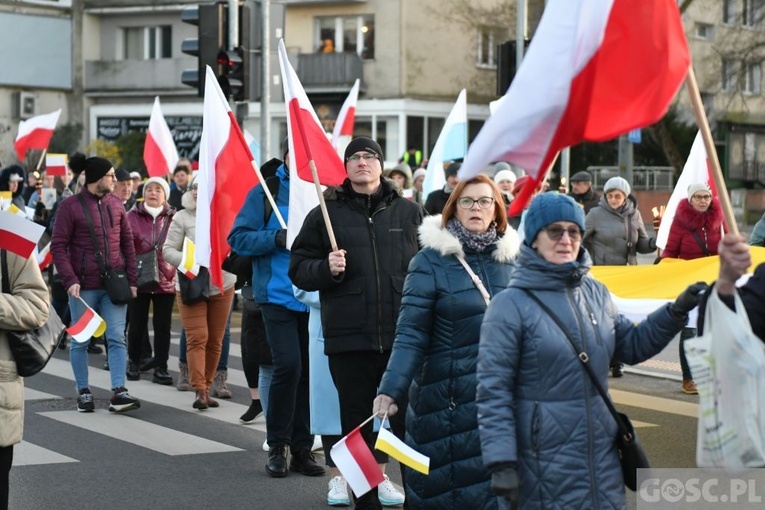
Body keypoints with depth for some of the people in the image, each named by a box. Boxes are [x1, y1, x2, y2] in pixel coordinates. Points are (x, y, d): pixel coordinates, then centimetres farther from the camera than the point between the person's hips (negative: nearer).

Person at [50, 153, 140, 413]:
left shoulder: (116, 203, 8)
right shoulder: (70, 206, -4)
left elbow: (127, 242, 13)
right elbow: (58, 246, -5)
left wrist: (132, 280, 7)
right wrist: (70, 280, -14)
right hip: (83, 286, -3)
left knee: (117, 338, -3)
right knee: (80, 340, 6)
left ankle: (119, 392, -5)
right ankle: (83, 392, 17)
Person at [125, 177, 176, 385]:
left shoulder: (173, 218, 3)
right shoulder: (132, 216, 1)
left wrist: (177, 274, -4)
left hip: (166, 281, 1)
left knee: (163, 326, 4)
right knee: (137, 323, 7)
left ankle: (160, 368, 10)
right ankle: (133, 363, 23)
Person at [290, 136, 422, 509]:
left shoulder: (409, 213, 9)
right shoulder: (326, 215, 7)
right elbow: (299, 269, 8)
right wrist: (326, 268, -12)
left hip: (403, 336, 0)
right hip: (350, 339, 0)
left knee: (408, 420, 3)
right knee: (358, 423, 6)